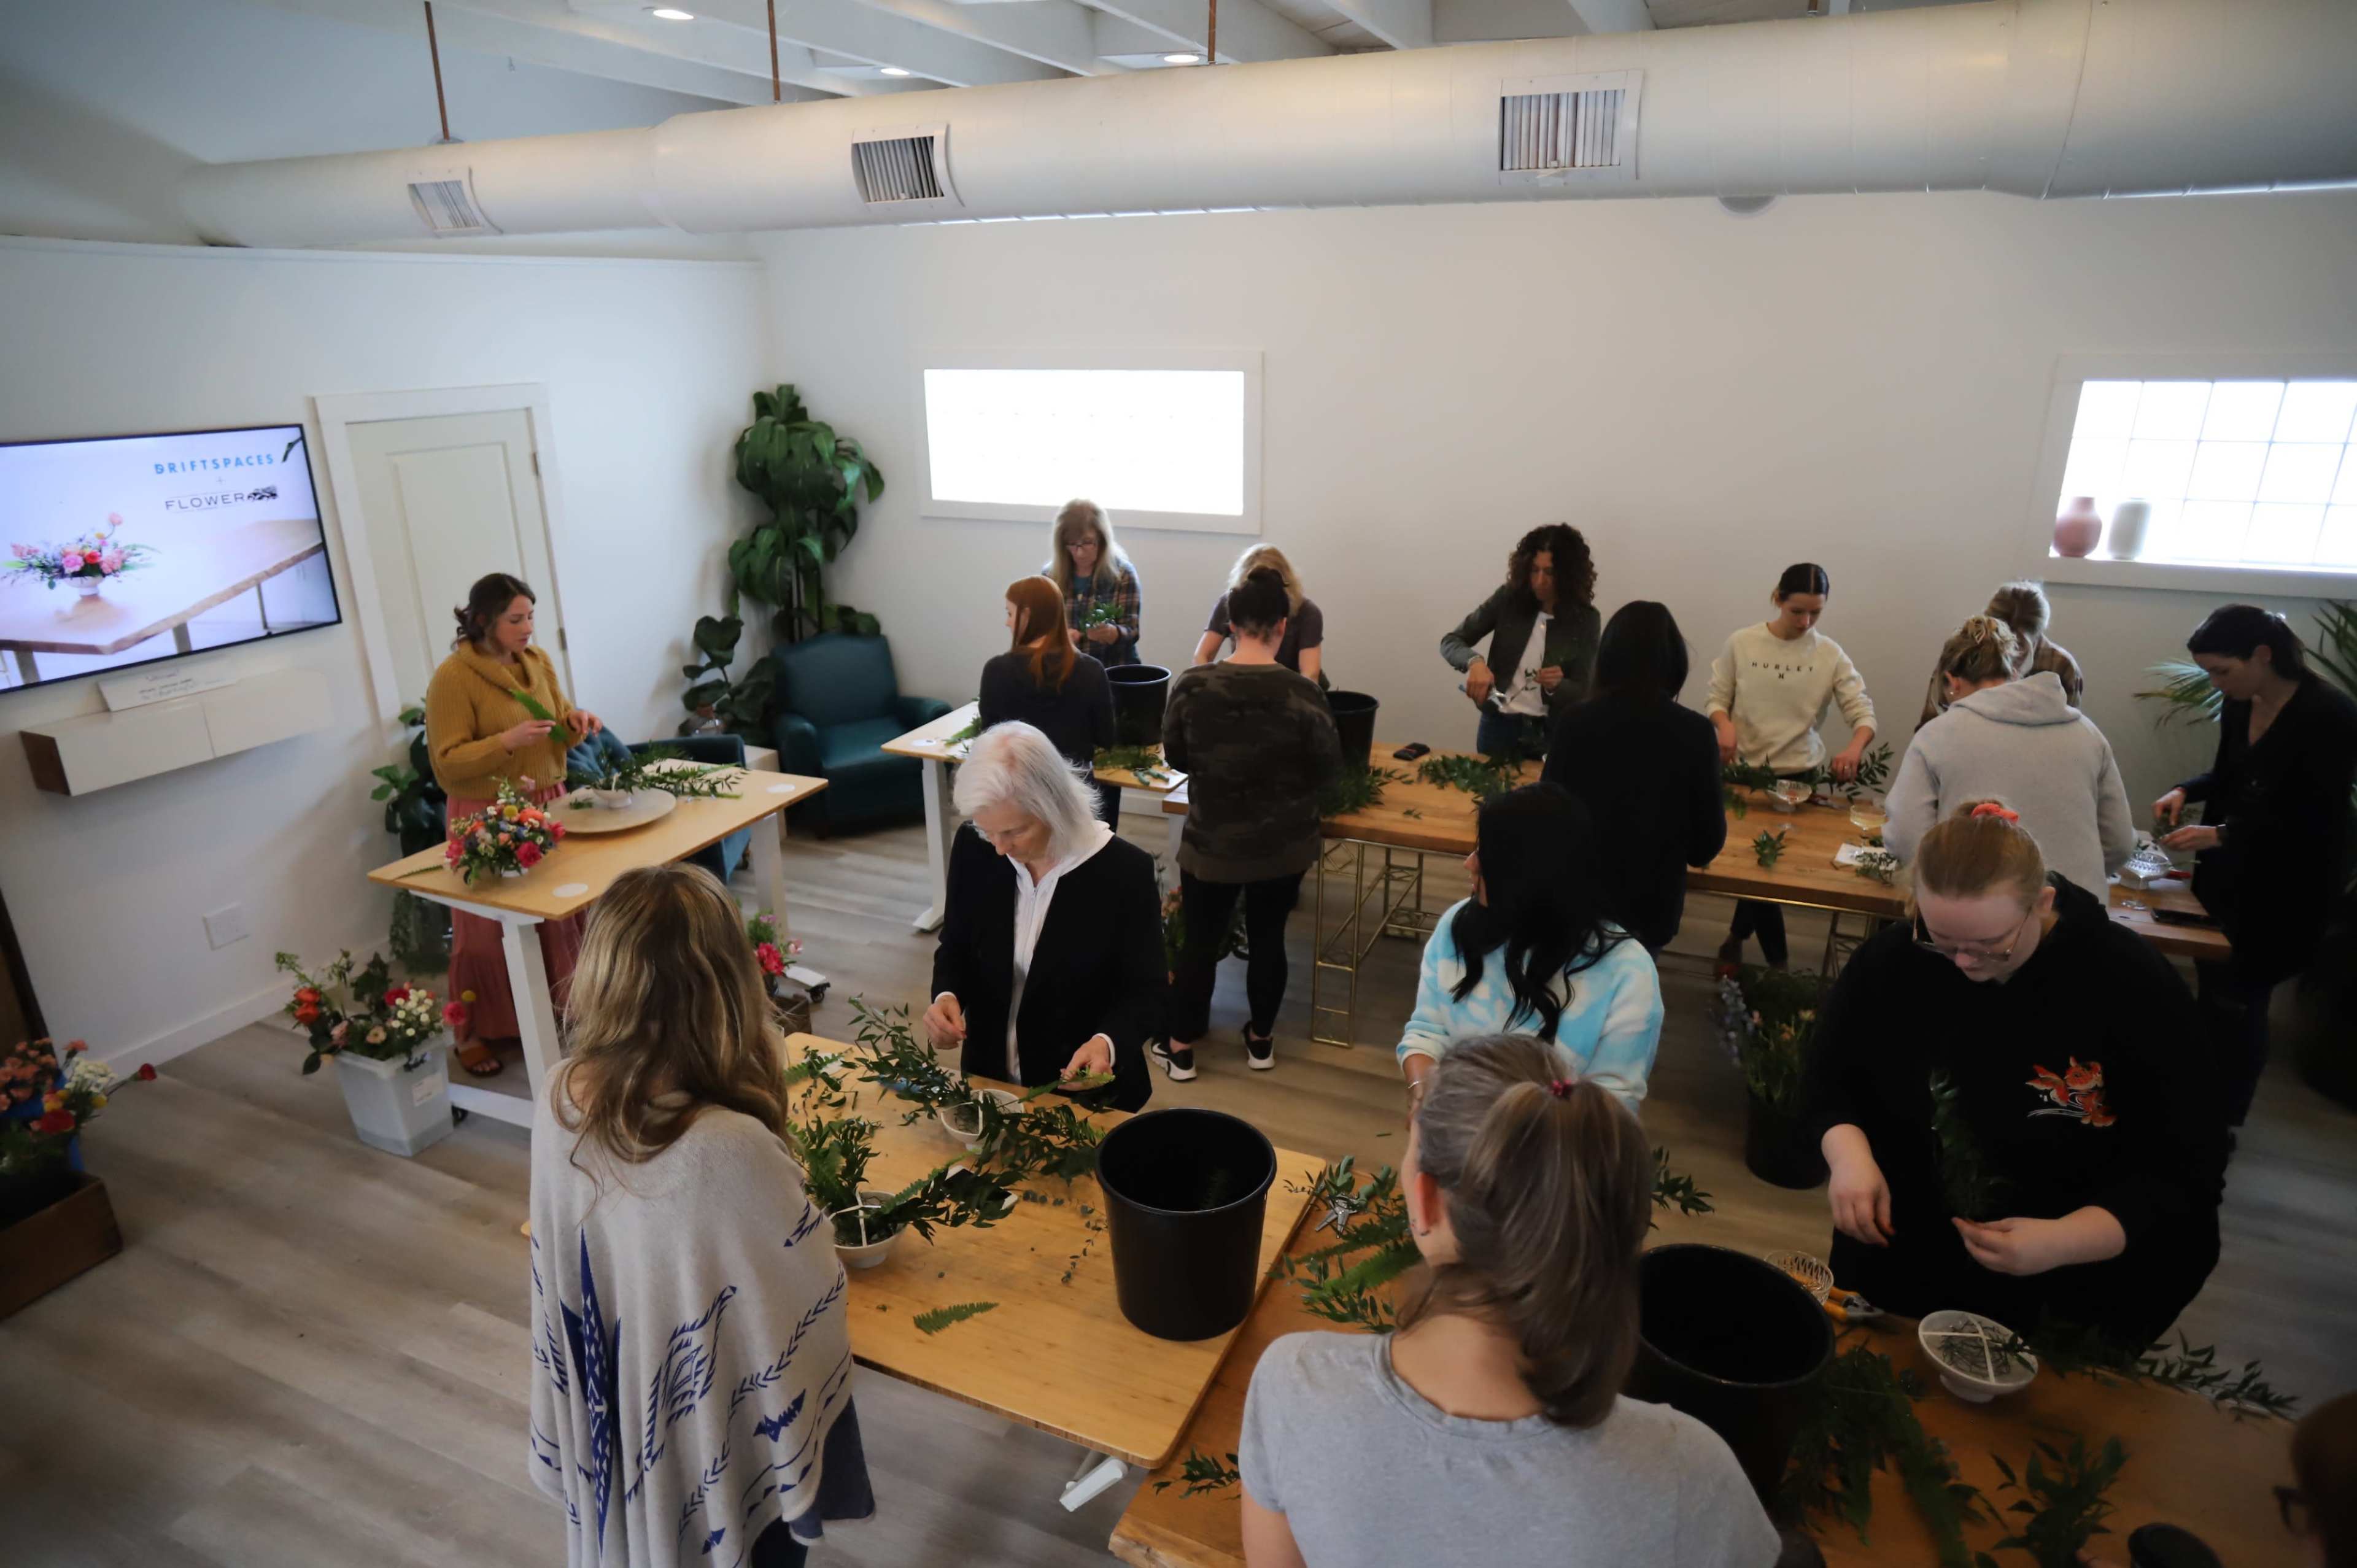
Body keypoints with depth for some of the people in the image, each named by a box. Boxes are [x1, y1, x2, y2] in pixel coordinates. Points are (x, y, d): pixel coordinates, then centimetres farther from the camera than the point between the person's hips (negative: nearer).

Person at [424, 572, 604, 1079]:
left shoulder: (536, 660, 5)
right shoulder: (453, 677, -15)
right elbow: (446, 763, -16)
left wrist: (574, 719, -7)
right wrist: (505, 741, -28)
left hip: (548, 804, 6)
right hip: (487, 817, -6)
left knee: (560, 912, 10)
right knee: (487, 929, 3)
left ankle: (564, 1004, 29)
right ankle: (473, 1034, 17)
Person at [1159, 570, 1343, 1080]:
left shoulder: (1191, 685, -14)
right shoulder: (1302, 694, -18)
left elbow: (1175, 757, -1)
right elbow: (1328, 767, -7)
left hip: (1211, 843, 0)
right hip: (1284, 846, 0)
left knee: (1201, 940, 15)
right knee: (1267, 937, 17)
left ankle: (1181, 1049, 27)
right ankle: (1261, 1041, 34)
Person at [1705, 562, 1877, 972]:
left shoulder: (1831, 655, -4)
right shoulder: (1742, 644, -5)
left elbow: (1864, 714, -5)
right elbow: (1716, 699, 2)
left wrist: (1855, 747, -26)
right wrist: (1725, 724, -20)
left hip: (1798, 776, 1)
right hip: (1744, 769, -1)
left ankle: (1737, 938, 29)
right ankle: (1776, 960, 18)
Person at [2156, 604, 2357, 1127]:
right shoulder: (2239, 705, 1)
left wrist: (2223, 834, -26)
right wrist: (2186, 791, -3)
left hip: (2284, 895, -6)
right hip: (2225, 877, 6)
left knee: (2239, 1004, 1)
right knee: (2212, 995, 12)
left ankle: (2224, 1122, 17)